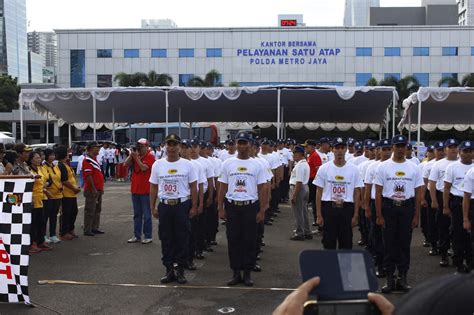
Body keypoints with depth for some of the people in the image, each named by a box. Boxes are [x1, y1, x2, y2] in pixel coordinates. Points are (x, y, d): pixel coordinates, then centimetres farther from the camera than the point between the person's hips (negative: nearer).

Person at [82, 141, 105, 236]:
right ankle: (87, 230, 2)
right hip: (92, 190, -10)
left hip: (98, 189, 10)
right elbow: (88, 176, -21)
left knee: (97, 209, 15)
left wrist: (101, 188, 19)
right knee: (90, 210, -4)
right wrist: (93, 189, -22)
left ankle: (95, 228, 23)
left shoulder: (94, 159, 16)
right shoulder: (87, 161, -16)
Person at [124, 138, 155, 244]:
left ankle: (148, 236, 7)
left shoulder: (150, 156, -7)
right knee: (137, 214, 12)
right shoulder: (136, 155, 11)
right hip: (135, 189, 6)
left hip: (145, 190, -6)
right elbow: (126, 164, 0)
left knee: (146, 215, 0)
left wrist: (136, 157, -18)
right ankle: (137, 236, 19)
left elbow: (144, 168, -20)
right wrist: (131, 155, -10)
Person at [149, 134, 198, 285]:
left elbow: (193, 187, 2)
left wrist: (194, 207, -2)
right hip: (164, 205, 2)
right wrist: (152, 207, 4)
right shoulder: (158, 165, 4)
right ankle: (169, 270, 18)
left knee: (181, 239, 4)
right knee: (166, 239, 7)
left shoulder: (187, 165, 0)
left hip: (182, 205, -2)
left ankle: (181, 271, 14)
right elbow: (153, 187, 8)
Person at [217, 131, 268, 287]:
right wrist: (220, 208, 2)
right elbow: (223, 187, 7)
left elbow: (262, 189, 2)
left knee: (249, 241, 4)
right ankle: (236, 272, 16)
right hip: (232, 206, 1)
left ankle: (247, 273, 15)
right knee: (233, 240, 6)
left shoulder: (257, 165, 2)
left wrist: (262, 210, -4)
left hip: (250, 207, -1)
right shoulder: (228, 164, 5)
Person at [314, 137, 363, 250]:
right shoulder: (324, 168, 0)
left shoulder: (353, 169, 3)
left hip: (347, 209, 1)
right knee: (329, 244, 7)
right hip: (328, 208, -1)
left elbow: (357, 193, 5)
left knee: (346, 243, 8)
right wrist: (319, 215, -3)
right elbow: (319, 192, 1)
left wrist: (355, 215, 0)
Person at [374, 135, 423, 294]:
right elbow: (378, 193, -1)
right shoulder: (383, 167, -1)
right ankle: (390, 277, 12)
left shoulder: (414, 168, 5)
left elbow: (418, 194, 7)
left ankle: (403, 277, 16)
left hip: (407, 208, 1)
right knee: (389, 243, 3)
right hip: (388, 207, -1)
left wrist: (416, 216, 2)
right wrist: (379, 216, -6)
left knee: (405, 243, 6)